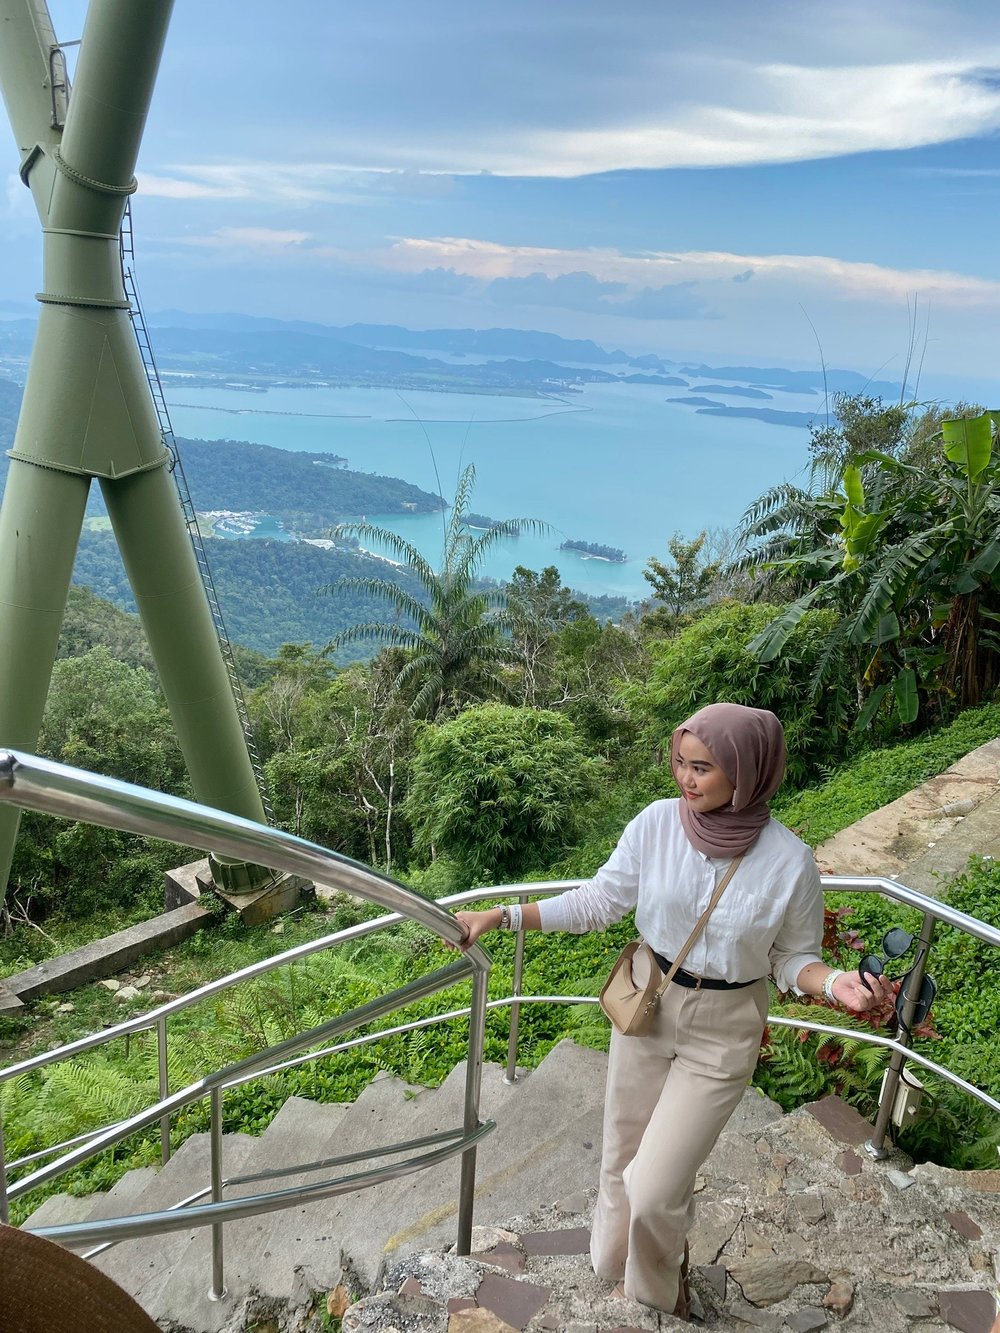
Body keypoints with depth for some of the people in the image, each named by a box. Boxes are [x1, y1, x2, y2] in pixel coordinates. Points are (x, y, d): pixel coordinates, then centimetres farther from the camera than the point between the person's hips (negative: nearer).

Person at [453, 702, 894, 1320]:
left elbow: (793, 959, -6)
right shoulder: (658, 822, -16)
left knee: (656, 1188, 1)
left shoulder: (789, 861, -20)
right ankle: (618, 1262, 52)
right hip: (645, 1006, 3)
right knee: (623, 1160, 19)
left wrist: (836, 983, -28)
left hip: (722, 1032, -2)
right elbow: (598, 901, -5)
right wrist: (501, 916, -12)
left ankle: (658, 1287, 38)